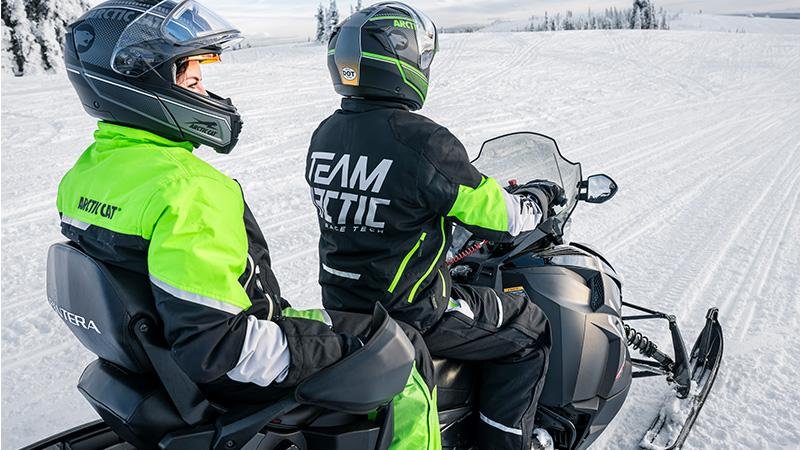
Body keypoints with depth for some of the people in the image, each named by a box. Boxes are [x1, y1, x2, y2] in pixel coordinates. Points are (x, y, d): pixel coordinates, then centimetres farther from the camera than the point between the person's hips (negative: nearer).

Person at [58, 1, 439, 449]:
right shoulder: (186, 189, -30)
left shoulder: (84, 175, 0)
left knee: (331, 323, 27)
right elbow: (215, 348, -33)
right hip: (231, 380, -9)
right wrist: (335, 347, -23)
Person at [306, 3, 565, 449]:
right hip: (410, 312, -8)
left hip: (341, 305, 8)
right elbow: (500, 218, -16)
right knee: (530, 331, 9)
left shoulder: (324, 136, 1)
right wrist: (540, 196, 7)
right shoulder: (422, 140, -23)